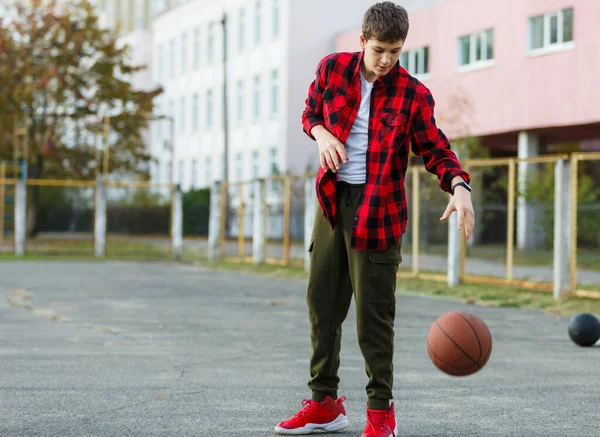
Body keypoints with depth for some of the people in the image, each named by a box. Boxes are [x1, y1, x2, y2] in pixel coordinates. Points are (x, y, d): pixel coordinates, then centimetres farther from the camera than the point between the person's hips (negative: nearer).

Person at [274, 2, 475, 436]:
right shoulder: (332, 69, 0)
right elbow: (311, 113, 16)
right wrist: (322, 134, -7)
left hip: (378, 209, -4)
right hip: (332, 201, 4)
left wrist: (459, 186, -24)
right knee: (322, 300, 9)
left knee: (374, 311, -4)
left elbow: (436, 151, -4)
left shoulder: (413, 95, -8)